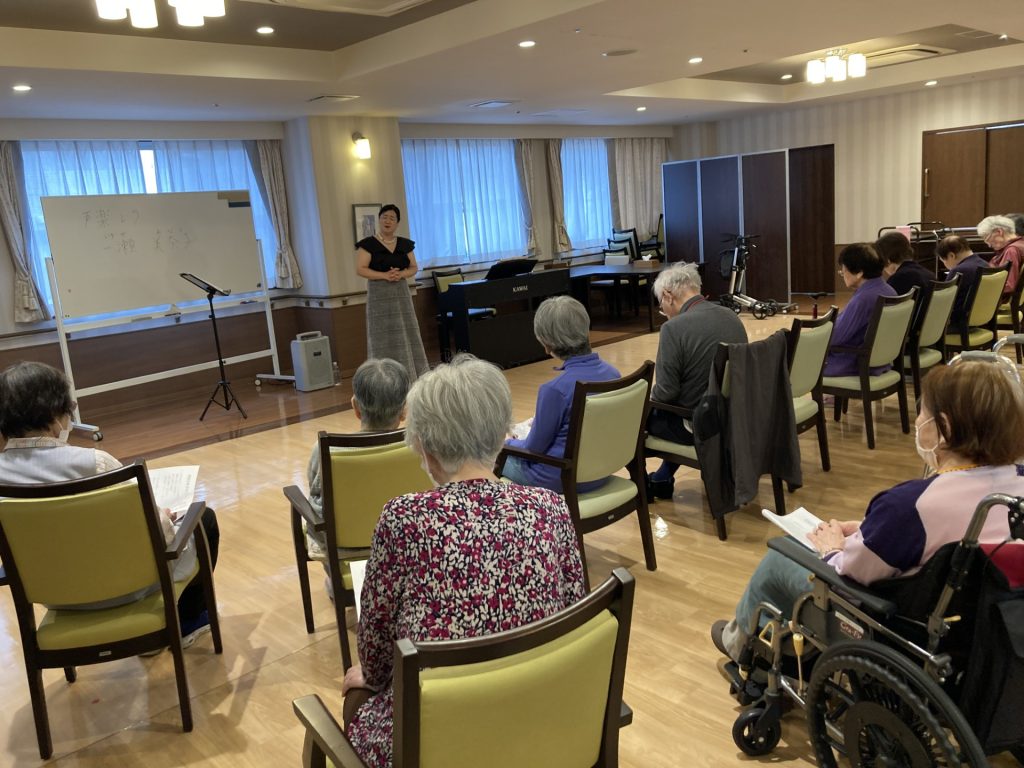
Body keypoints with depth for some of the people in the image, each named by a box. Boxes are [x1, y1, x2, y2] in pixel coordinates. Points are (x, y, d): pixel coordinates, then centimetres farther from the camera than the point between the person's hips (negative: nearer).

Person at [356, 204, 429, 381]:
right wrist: (385, 275, -19)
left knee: (407, 336, 3)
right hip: (379, 295, -5)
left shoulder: (405, 244, 11)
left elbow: (414, 267, 11)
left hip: (401, 293, 5)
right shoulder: (368, 244, -3)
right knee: (384, 338, -7)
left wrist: (401, 274, -11)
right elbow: (360, 269, -8)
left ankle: (411, 379, 9)